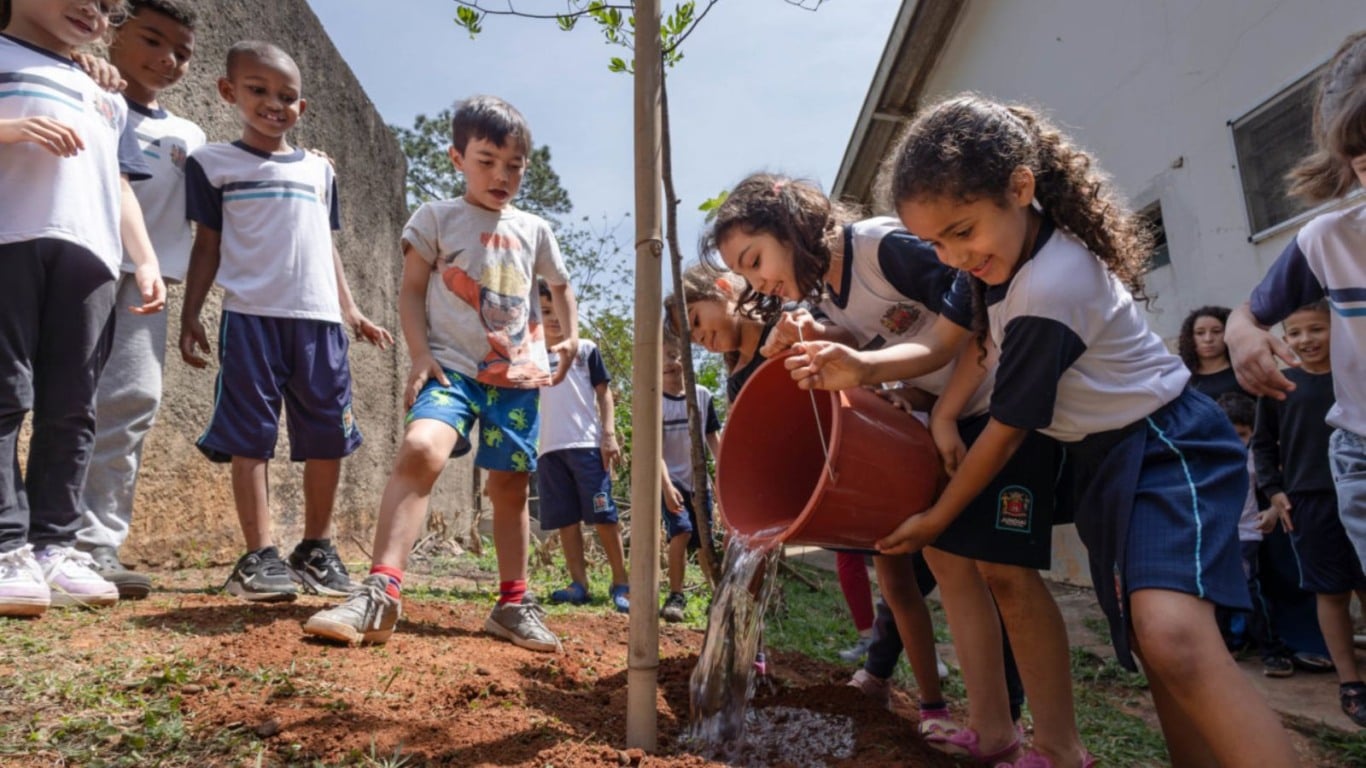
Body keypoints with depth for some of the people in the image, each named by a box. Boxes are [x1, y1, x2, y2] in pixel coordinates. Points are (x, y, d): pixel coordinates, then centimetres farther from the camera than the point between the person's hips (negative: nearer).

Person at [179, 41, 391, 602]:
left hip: (319, 318, 3)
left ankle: (316, 548, 14)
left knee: (329, 435, 2)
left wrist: (350, 310, 14)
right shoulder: (213, 162, 9)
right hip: (250, 316, -3)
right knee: (251, 435, -3)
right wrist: (190, 315, 0)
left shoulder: (319, 169, 19)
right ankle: (259, 555, 1)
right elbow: (208, 244, 8)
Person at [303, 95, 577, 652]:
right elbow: (411, 291, 2)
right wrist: (420, 356, -11)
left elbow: (560, 286, 27)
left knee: (510, 485, 7)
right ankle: (379, 593, -26)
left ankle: (513, 604, 20)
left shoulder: (534, 230, 13)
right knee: (420, 449, -29)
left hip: (519, 375, 3)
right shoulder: (437, 218, 4)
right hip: (452, 366, -3)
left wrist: (570, 336, 11)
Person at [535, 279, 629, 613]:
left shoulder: (585, 349, 9)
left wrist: (609, 434, -5)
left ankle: (621, 582, 5)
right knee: (565, 519, 4)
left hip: (587, 445, -3)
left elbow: (604, 394, 6)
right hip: (549, 448, 3)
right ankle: (578, 583, 10)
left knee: (603, 515, -4)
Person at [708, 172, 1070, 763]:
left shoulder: (886, 245, -20)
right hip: (950, 420, 8)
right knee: (947, 559, 4)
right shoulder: (825, 298, 4)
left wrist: (944, 415, -16)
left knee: (1003, 567, -10)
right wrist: (820, 342, -14)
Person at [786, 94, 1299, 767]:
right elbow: (939, 344, -1)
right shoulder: (998, 246, -3)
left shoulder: (1048, 293, -29)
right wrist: (862, 367, -22)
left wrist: (935, 520, -7)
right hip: (1100, 453, 9)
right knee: (1154, 650, 10)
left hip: (1166, 448, -9)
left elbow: (1006, 432, -20)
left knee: (1175, 639, -29)